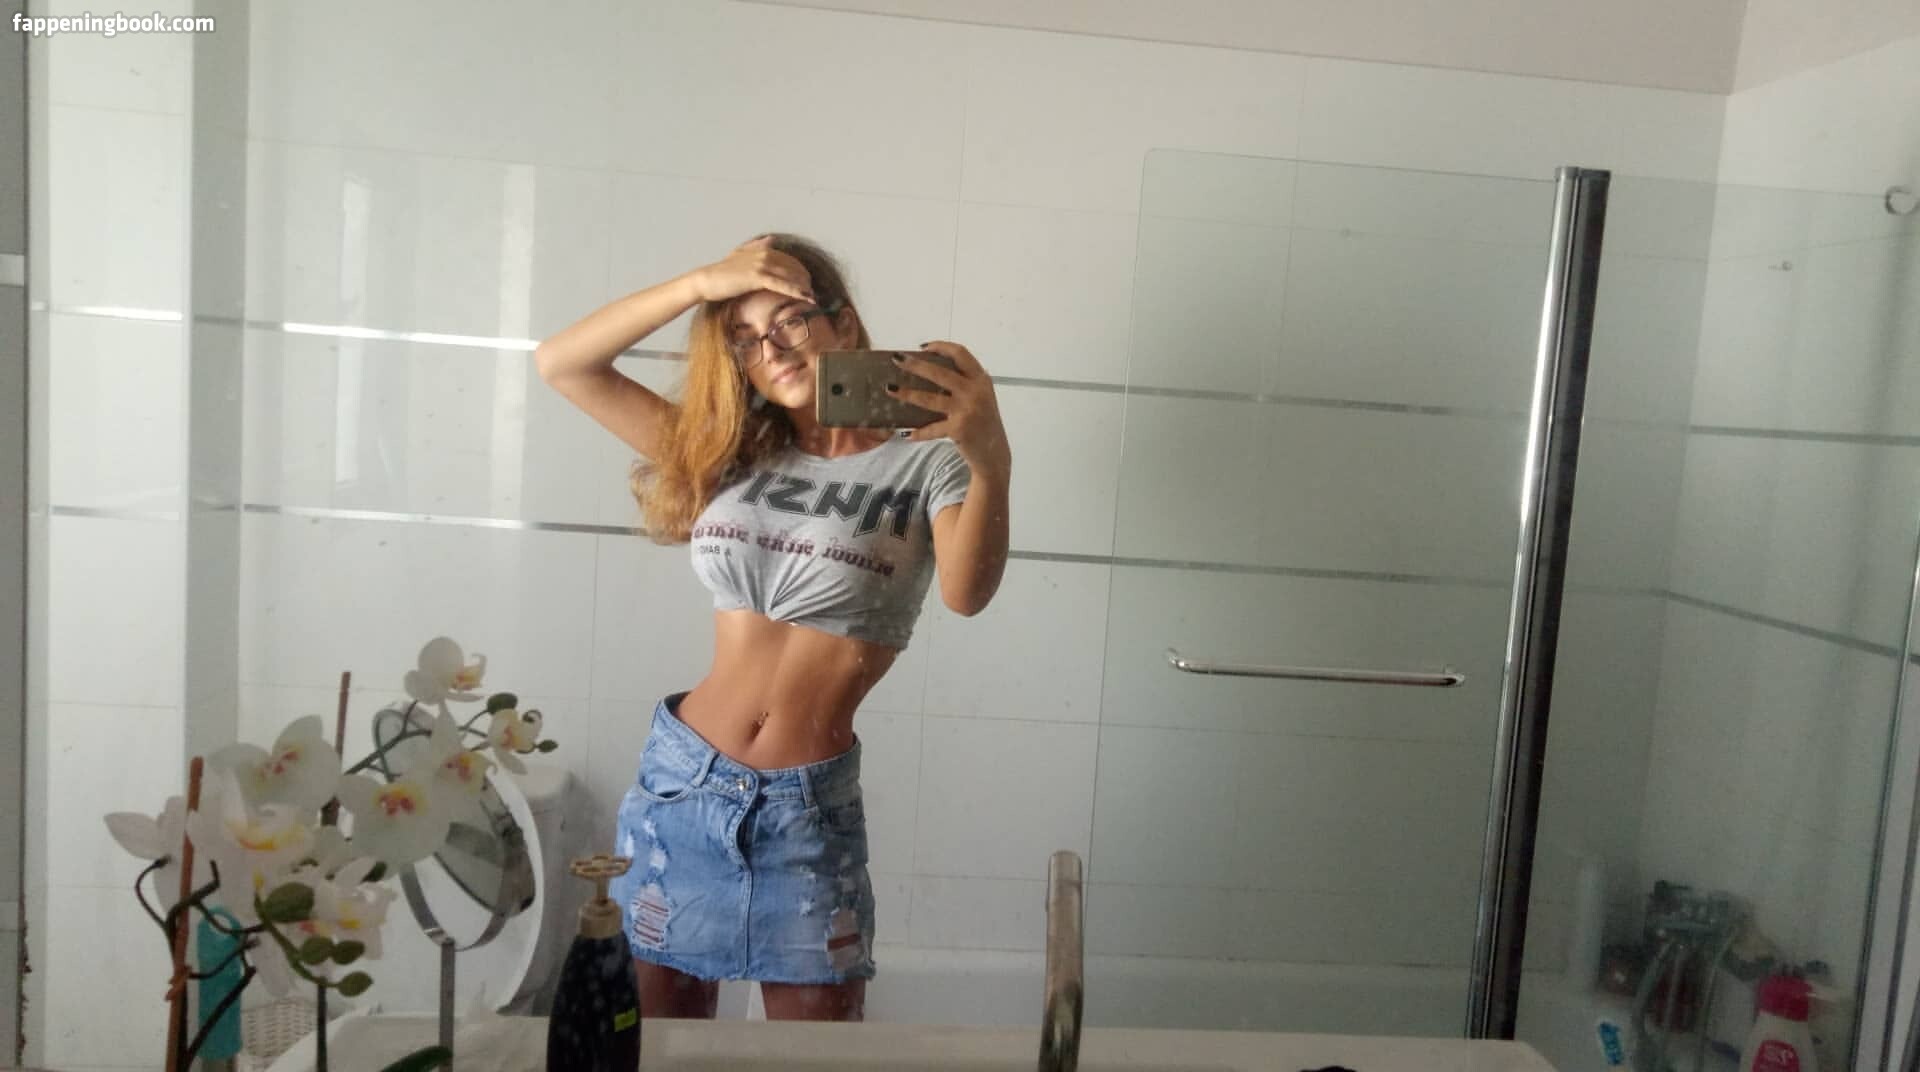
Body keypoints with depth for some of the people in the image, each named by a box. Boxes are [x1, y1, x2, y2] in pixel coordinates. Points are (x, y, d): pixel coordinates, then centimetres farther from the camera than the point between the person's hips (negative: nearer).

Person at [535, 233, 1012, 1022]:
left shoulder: (925, 464, -4)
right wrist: (701, 282, -7)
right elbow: (559, 363, 4)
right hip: (680, 780, 3)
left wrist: (991, 465, -42)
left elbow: (967, 594, -23)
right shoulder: (730, 456, 7)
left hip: (809, 806, -3)